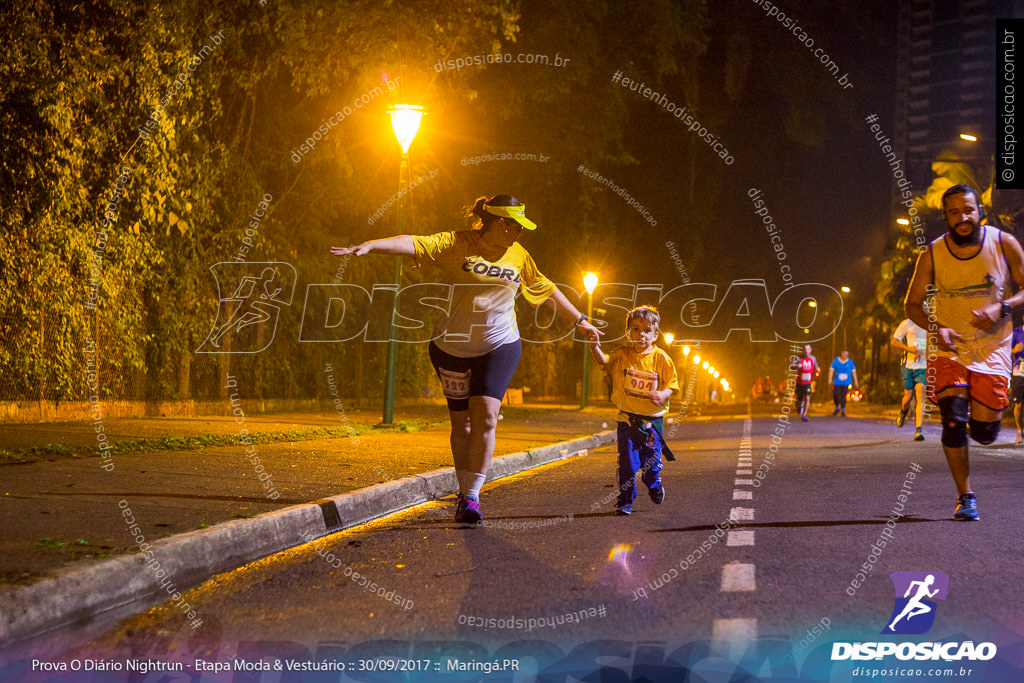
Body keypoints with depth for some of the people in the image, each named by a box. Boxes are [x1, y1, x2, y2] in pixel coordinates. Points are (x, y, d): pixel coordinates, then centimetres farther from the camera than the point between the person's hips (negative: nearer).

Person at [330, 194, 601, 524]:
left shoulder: (519, 256, 6)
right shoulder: (458, 244, -7)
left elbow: (548, 290, 20)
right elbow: (414, 243, -20)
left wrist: (580, 319, 28)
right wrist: (368, 246, -34)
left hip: (499, 345, 1)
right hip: (452, 346, -1)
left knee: (485, 417, -16)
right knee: (461, 423, 6)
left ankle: (472, 496, -10)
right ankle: (463, 491, 24)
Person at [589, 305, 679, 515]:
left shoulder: (660, 358, -2)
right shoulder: (622, 355, -2)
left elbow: (672, 383, 1)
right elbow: (604, 361, -17)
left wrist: (663, 394, -20)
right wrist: (596, 349, -38)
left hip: (653, 419, 1)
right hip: (627, 417, -1)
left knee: (651, 459, 10)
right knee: (627, 461, -3)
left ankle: (655, 485, 41)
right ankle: (625, 500, 7)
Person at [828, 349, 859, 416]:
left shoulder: (850, 362, 2)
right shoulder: (836, 360, 1)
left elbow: (853, 372, 8)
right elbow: (831, 369, 1)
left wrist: (856, 381, 7)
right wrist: (830, 379, -8)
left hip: (846, 383, 0)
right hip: (837, 382, 0)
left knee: (843, 396, -6)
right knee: (835, 395, -8)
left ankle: (843, 411, 10)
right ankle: (837, 409, 19)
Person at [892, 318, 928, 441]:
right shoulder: (908, 323, -2)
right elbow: (894, 341, -2)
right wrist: (911, 349, -15)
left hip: (923, 367, 1)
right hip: (908, 365, -1)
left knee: (920, 396, -14)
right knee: (908, 398, 5)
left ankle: (918, 431, -17)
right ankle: (903, 410, 43)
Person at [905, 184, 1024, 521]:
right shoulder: (932, 255, -6)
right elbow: (912, 304, 3)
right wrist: (936, 328, -15)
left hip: (992, 348, 0)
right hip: (950, 348, 0)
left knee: (984, 433, -3)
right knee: (953, 420, -16)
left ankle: (989, 410, 36)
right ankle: (965, 498, -2)